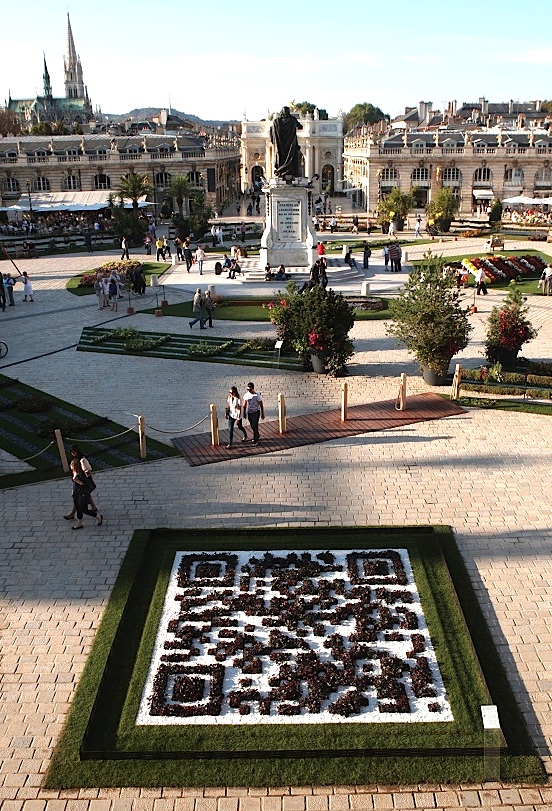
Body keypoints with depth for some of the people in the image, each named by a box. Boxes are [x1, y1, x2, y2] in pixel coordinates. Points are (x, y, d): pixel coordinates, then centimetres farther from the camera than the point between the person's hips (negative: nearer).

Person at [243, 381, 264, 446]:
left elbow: (261, 405, -10)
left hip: (255, 412, -5)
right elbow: (244, 405, 10)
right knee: (252, 426, 17)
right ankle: (257, 436, 38)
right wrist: (244, 413, 12)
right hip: (249, 412, 5)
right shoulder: (246, 395, -3)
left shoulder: (257, 395, -17)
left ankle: (255, 440, 7)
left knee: (255, 426, -5)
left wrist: (262, 414, -8)